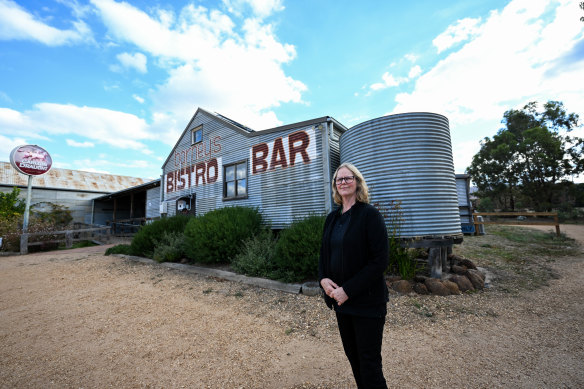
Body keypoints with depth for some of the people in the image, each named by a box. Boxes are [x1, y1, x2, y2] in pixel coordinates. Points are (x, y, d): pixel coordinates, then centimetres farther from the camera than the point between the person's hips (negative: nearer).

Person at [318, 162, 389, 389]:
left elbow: (380, 260, -17)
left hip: (367, 300, -6)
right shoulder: (332, 218, 6)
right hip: (340, 300, 6)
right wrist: (323, 278, -6)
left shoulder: (370, 214, -12)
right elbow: (324, 252, 13)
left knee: (369, 363, 8)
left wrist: (348, 290, -19)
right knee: (353, 357, 21)